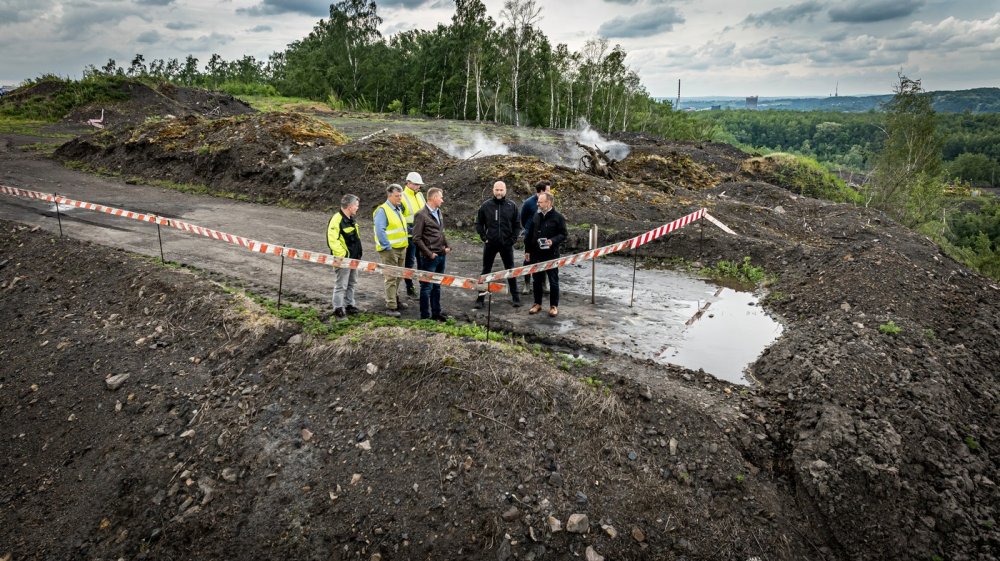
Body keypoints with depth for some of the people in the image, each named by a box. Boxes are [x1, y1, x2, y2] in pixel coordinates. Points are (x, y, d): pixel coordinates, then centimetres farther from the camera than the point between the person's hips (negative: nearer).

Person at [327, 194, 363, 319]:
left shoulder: (351, 219, 11)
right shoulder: (337, 220, -19)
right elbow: (332, 240, -23)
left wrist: (358, 252, 19)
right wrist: (342, 254, -23)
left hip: (354, 258, 10)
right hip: (344, 258, -9)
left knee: (351, 283, 18)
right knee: (341, 285, -3)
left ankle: (349, 305, 29)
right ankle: (338, 309, 5)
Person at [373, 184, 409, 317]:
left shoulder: (398, 209, 15)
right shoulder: (382, 210, -13)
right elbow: (380, 230, -21)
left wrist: (404, 245, 19)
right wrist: (387, 246, -21)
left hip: (401, 248, 9)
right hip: (389, 250, -9)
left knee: (397, 276, 17)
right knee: (391, 277, -9)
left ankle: (395, 300, 30)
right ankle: (391, 307, -6)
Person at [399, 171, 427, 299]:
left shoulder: (420, 195, 10)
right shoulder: (402, 198, -11)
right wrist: (403, 238, -18)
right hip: (410, 236, -6)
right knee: (409, 262, 3)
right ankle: (410, 287, 11)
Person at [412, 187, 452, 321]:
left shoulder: (439, 213, 12)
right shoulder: (421, 215, -13)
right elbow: (417, 238, -14)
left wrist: (447, 246, 8)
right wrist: (429, 254, -15)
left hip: (441, 255, 7)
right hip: (429, 258, -7)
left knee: (437, 286, 15)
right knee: (427, 287, 2)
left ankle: (436, 312, 25)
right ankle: (425, 316, 10)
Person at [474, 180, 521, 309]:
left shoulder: (512, 206, 0)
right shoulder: (486, 206, -1)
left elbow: (517, 225, 4)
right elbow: (479, 223, 5)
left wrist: (513, 239, -7)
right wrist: (484, 237, -5)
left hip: (507, 245, 0)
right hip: (490, 245, 0)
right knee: (486, 271, 7)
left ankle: (515, 297, 19)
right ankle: (480, 298, 13)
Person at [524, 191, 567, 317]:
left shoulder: (558, 217, -8)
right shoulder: (536, 216, 8)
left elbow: (564, 234, -6)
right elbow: (530, 234, 13)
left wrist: (553, 241, -23)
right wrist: (527, 250, 11)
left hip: (551, 254, -5)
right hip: (536, 254, 5)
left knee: (553, 281, 4)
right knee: (537, 280, 13)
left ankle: (554, 306, 13)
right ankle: (537, 304, 25)